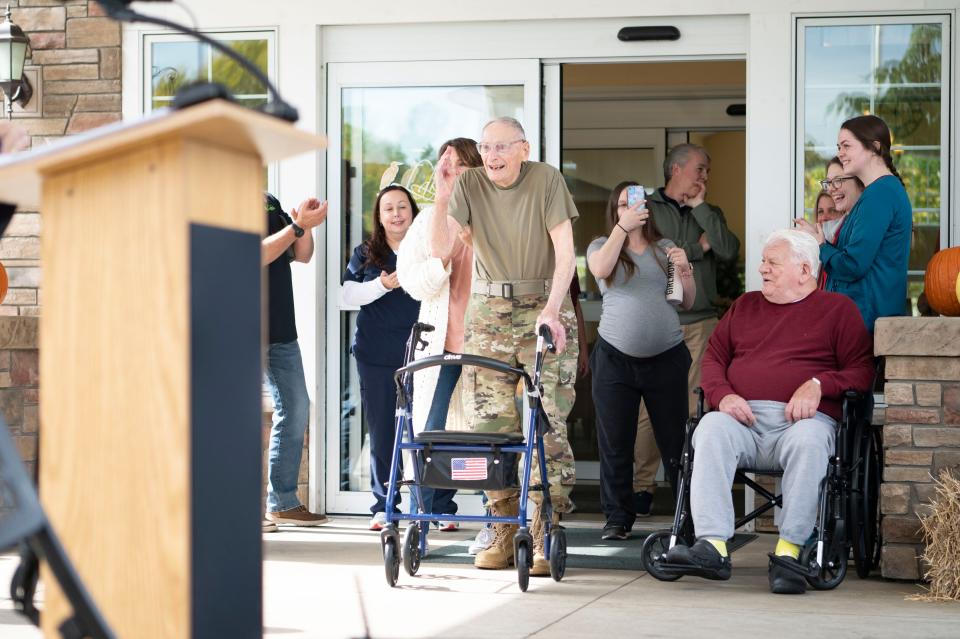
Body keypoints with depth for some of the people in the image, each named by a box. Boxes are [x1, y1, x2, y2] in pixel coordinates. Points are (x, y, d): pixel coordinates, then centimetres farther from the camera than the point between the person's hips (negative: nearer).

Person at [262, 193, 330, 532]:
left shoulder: (270, 203, 15)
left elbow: (301, 255, 15)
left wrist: (305, 224, -4)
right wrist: (298, 225, -21)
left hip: (281, 328, 9)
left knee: (295, 409, 12)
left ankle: (282, 502, 20)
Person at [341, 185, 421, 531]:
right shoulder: (365, 254, 12)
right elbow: (347, 295, 2)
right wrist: (384, 285, -13)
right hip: (377, 356, 1)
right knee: (382, 431, 3)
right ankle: (384, 506, 10)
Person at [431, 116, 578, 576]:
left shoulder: (546, 180, -6)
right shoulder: (470, 184, 0)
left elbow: (565, 252, -10)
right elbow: (439, 248, -8)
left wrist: (551, 310, -22)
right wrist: (442, 197, -21)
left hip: (544, 311, -2)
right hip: (488, 312, 3)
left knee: (548, 424, -9)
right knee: (493, 424, -1)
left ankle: (544, 537, -6)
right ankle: (503, 533, 6)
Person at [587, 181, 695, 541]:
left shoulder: (665, 249, 13)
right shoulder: (602, 246, 10)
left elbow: (687, 303, 14)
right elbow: (600, 270, -14)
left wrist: (684, 270, -4)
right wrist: (623, 228, -19)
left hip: (666, 357, 0)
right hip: (615, 358, 0)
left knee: (676, 440, -3)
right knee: (615, 443, 0)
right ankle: (618, 518, 7)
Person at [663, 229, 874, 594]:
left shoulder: (838, 309, 16)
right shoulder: (745, 306, 28)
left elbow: (862, 371, 6)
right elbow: (713, 357, 22)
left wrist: (818, 384, -12)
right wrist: (722, 395, 0)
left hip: (803, 419, -3)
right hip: (743, 418, 3)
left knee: (808, 442, -39)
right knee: (711, 430, -32)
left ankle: (788, 553, -38)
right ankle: (712, 546, -43)